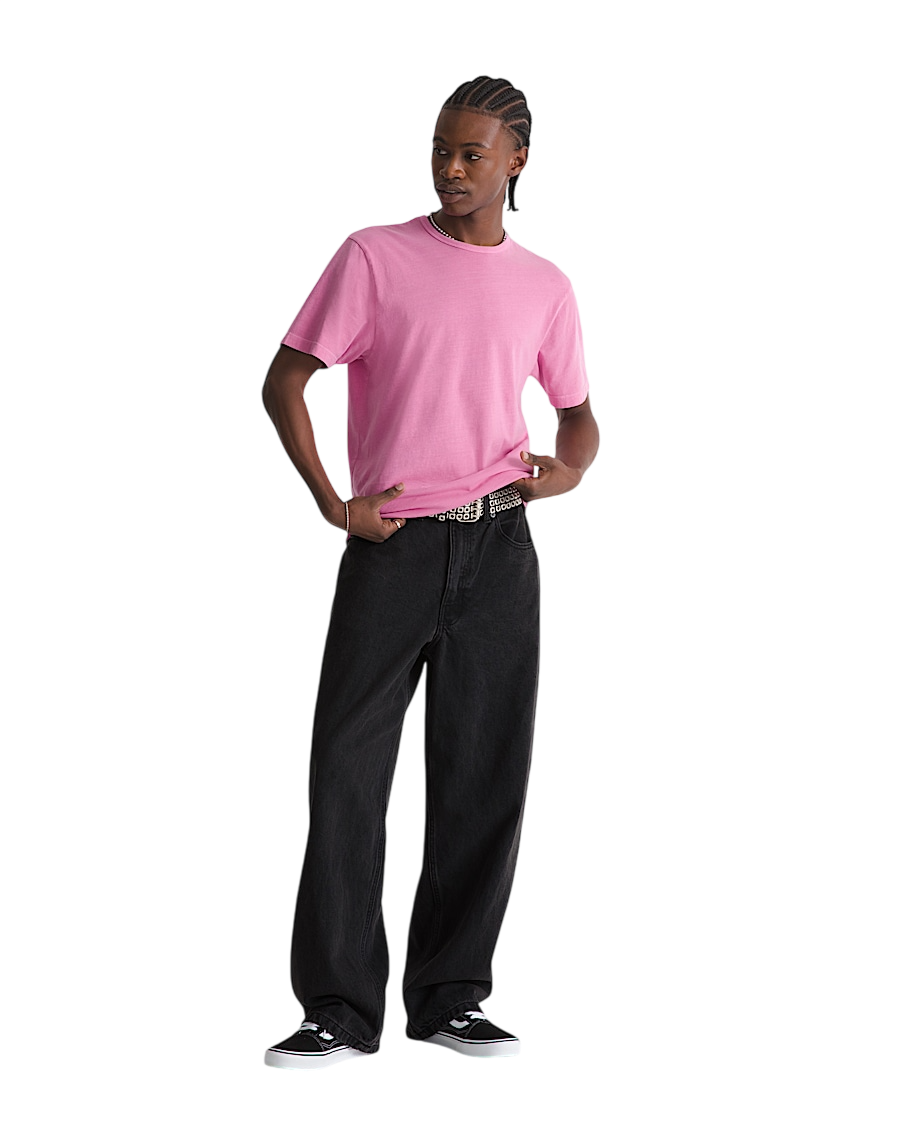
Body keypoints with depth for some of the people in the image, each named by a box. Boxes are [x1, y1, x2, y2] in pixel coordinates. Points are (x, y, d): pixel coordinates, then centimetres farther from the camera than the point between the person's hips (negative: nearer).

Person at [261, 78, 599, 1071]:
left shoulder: (545, 286, 11)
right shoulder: (373, 255, 1)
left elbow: (577, 413, 22)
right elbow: (285, 383, 1)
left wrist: (570, 469, 0)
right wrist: (333, 504, -7)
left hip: (497, 550, 3)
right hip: (391, 544, -3)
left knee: (485, 774, 3)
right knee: (349, 767, -7)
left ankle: (451, 997, 14)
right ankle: (340, 1009, -1)